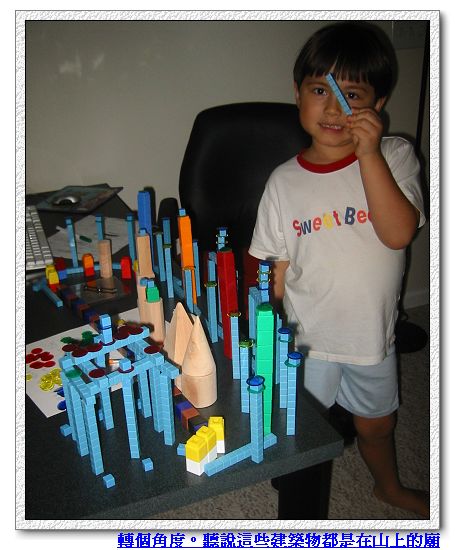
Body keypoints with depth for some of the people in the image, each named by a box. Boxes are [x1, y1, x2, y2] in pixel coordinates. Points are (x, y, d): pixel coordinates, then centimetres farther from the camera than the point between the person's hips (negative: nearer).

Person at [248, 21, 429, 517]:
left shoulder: (394, 157, -9)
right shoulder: (285, 181, -9)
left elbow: (398, 232, -24)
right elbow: (275, 269, -4)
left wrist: (369, 155, -29)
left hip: (373, 334, 1)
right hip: (306, 340, -1)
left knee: (376, 423, 26)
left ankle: (389, 486, 59)